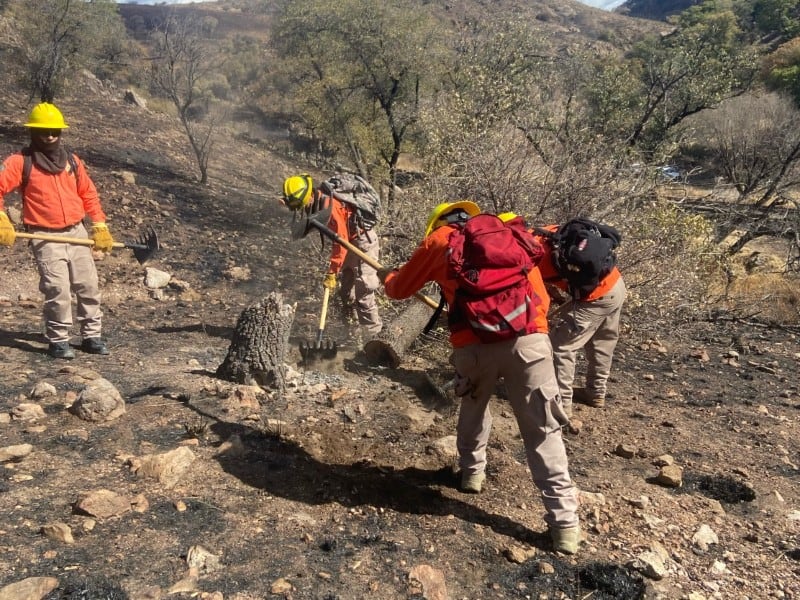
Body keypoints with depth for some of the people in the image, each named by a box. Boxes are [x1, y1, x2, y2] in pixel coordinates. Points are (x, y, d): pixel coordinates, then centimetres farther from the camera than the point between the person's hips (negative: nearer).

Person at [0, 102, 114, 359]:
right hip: (46, 238, -5)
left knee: (89, 285, 7)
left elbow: (88, 194, 14)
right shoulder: (21, 161, -4)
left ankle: (92, 336, 19)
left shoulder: (72, 161, 10)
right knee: (58, 290, -12)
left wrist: (100, 226, 7)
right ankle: (58, 341, 4)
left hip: (77, 232, 5)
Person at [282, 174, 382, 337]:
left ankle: (373, 334, 0)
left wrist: (331, 274, -26)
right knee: (346, 291, 26)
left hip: (363, 245, -10)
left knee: (363, 294, -8)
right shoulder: (319, 201, -3)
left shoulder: (330, 206, -31)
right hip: (350, 243, 10)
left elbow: (340, 243, -30)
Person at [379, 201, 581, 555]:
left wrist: (387, 277, 51)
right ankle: (565, 523, 6)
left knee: (473, 406, 29)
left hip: (474, 345, -1)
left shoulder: (437, 240, 19)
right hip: (529, 339, 1)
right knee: (543, 432, 7)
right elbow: (540, 294, 27)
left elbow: (401, 289, 30)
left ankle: (472, 471, 44)